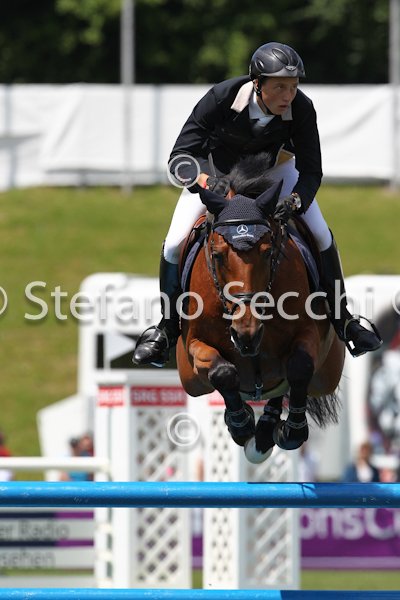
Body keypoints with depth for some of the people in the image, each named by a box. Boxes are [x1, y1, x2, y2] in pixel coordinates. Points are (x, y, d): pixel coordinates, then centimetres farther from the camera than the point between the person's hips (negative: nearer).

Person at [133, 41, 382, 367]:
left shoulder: (301, 109, -32)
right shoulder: (222, 97, -38)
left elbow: (311, 171, -25)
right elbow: (180, 156, -36)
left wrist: (295, 201, -47)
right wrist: (204, 182, -56)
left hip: (272, 166, 1)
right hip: (214, 168, -1)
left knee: (322, 236, -9)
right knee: (175, 244, -13)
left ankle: (342, 320, 11)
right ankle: (166, 330, 7)